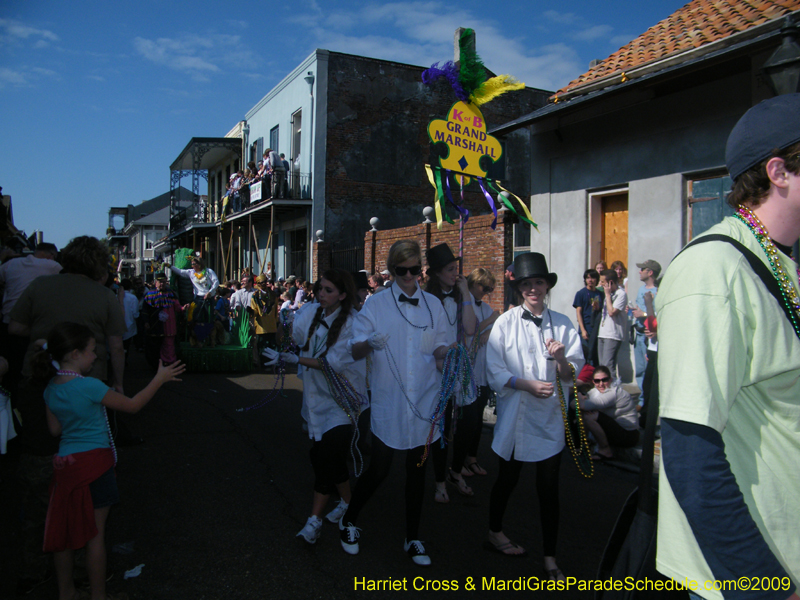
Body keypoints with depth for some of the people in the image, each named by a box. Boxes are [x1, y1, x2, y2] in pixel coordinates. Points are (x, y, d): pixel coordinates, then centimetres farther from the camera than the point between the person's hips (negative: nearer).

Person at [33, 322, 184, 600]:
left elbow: (55, 428, 10)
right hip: (93, 462, -7)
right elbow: (132, 405, -10)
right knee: (95, 533, 5)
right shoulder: (89, 386, -20)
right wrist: (160, 378, -3)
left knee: (64, 528, 17)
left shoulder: (51, 388, 2)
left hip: (64, 464, 7)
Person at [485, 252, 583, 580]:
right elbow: (495, 372, -6)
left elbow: (572, 375, 1)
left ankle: (550, 557, 19)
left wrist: (562, 360, -20)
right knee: (507, 479, 16)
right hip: (516, 414, -1)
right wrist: (529, 385, -18)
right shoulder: (506, 322, -3)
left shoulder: (562, 324, 2)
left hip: (550, 417, 1)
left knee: (549, 488, 5)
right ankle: (495, 532, 39)